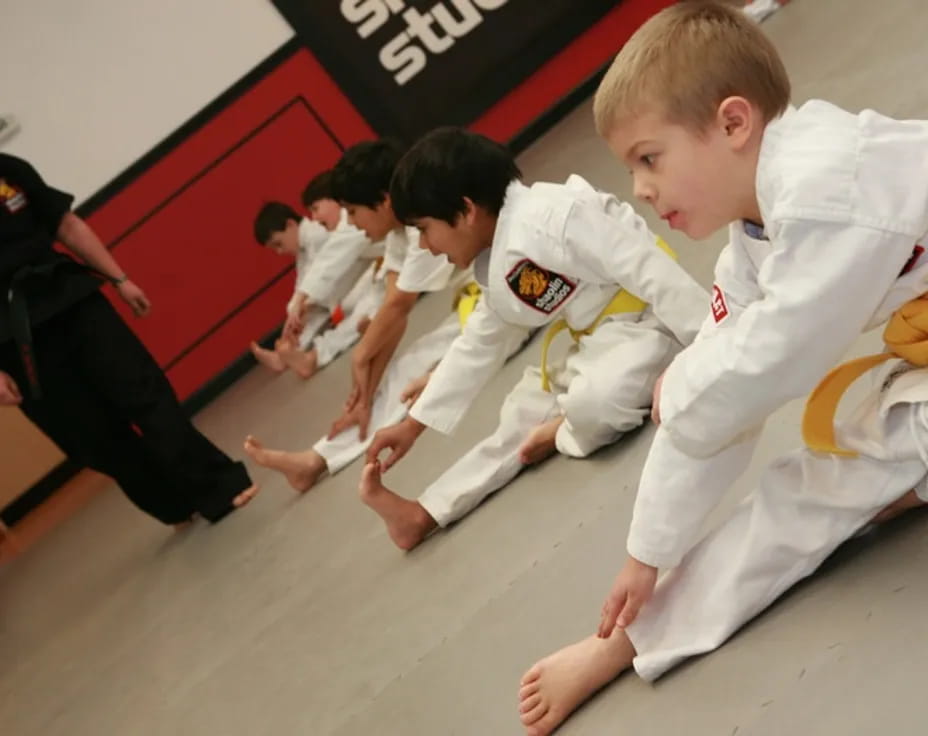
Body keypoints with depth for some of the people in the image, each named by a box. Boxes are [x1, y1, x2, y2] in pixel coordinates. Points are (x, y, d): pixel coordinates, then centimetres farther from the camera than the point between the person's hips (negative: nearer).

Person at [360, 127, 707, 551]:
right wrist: (413, 424, 18)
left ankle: (568, 431, 1)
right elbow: (475, 348, 18)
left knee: (595, 400, -35)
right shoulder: (497, 274, 5)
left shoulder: (551, 219, -27)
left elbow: (651, 272, -29)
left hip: (649, 324, -10)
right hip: (599, 344, 10)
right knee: (521, 415, 10)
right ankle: (425, 513, 14)